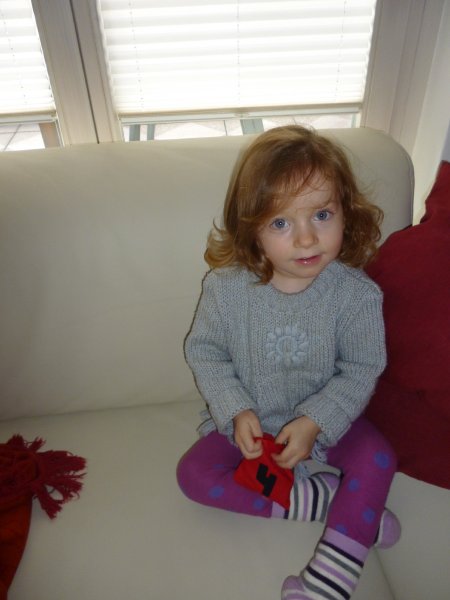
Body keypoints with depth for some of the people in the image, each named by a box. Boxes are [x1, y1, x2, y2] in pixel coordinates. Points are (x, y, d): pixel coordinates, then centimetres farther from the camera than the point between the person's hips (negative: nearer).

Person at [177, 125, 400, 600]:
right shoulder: (226, 287, -20)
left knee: (377, 459, -23)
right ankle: (324, 498, -12)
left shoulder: (355, 293, -20)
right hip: (246, 418, 1)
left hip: (325, 417, 0)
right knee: (194, 473, -13)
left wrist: (313, 423, -22)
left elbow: (362, 369, -12)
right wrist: (236, 412, -19)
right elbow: (204, 351, -9)